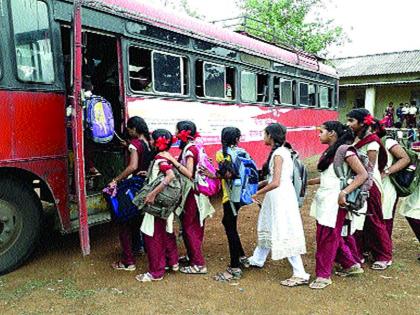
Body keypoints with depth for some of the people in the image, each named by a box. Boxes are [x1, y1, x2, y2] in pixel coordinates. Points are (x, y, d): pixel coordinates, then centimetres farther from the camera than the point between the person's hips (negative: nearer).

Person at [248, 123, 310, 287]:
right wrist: (263, 183, 9)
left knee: (285, 235, -4)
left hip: (280, 197, -10)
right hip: (277, 196, 10)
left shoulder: (278, 154, -19)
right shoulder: (283, 151, 9)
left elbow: (276, 183, -24)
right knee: (267, 228, 22)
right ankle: (257, 259, 40)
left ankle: (300, 274, 4)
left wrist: (258, 193, -12)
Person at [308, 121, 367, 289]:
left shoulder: (345, 151, -11)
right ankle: (351, 264, 30)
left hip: (335, 201, -9)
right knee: (323, 236, 14)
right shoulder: (328, 151, 14)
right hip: (323, 199, 9)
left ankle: (323, 275, 13)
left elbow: (363, 175, -14)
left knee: (327, 238, 0)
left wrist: (344, 192, -21)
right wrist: (308, 182, 14)